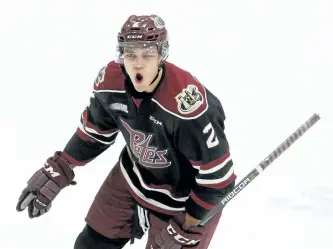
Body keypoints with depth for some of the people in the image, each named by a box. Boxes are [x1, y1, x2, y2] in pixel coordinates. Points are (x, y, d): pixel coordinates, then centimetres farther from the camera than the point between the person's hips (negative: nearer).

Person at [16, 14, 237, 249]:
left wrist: (187, 227, -22)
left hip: (185, 198, -6)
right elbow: (95, 130, 4)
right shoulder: (111, 80, -18)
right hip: (133, 177, 6)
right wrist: (58, 171, 4)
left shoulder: (188, 103, -38)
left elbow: (217, 172, -28)